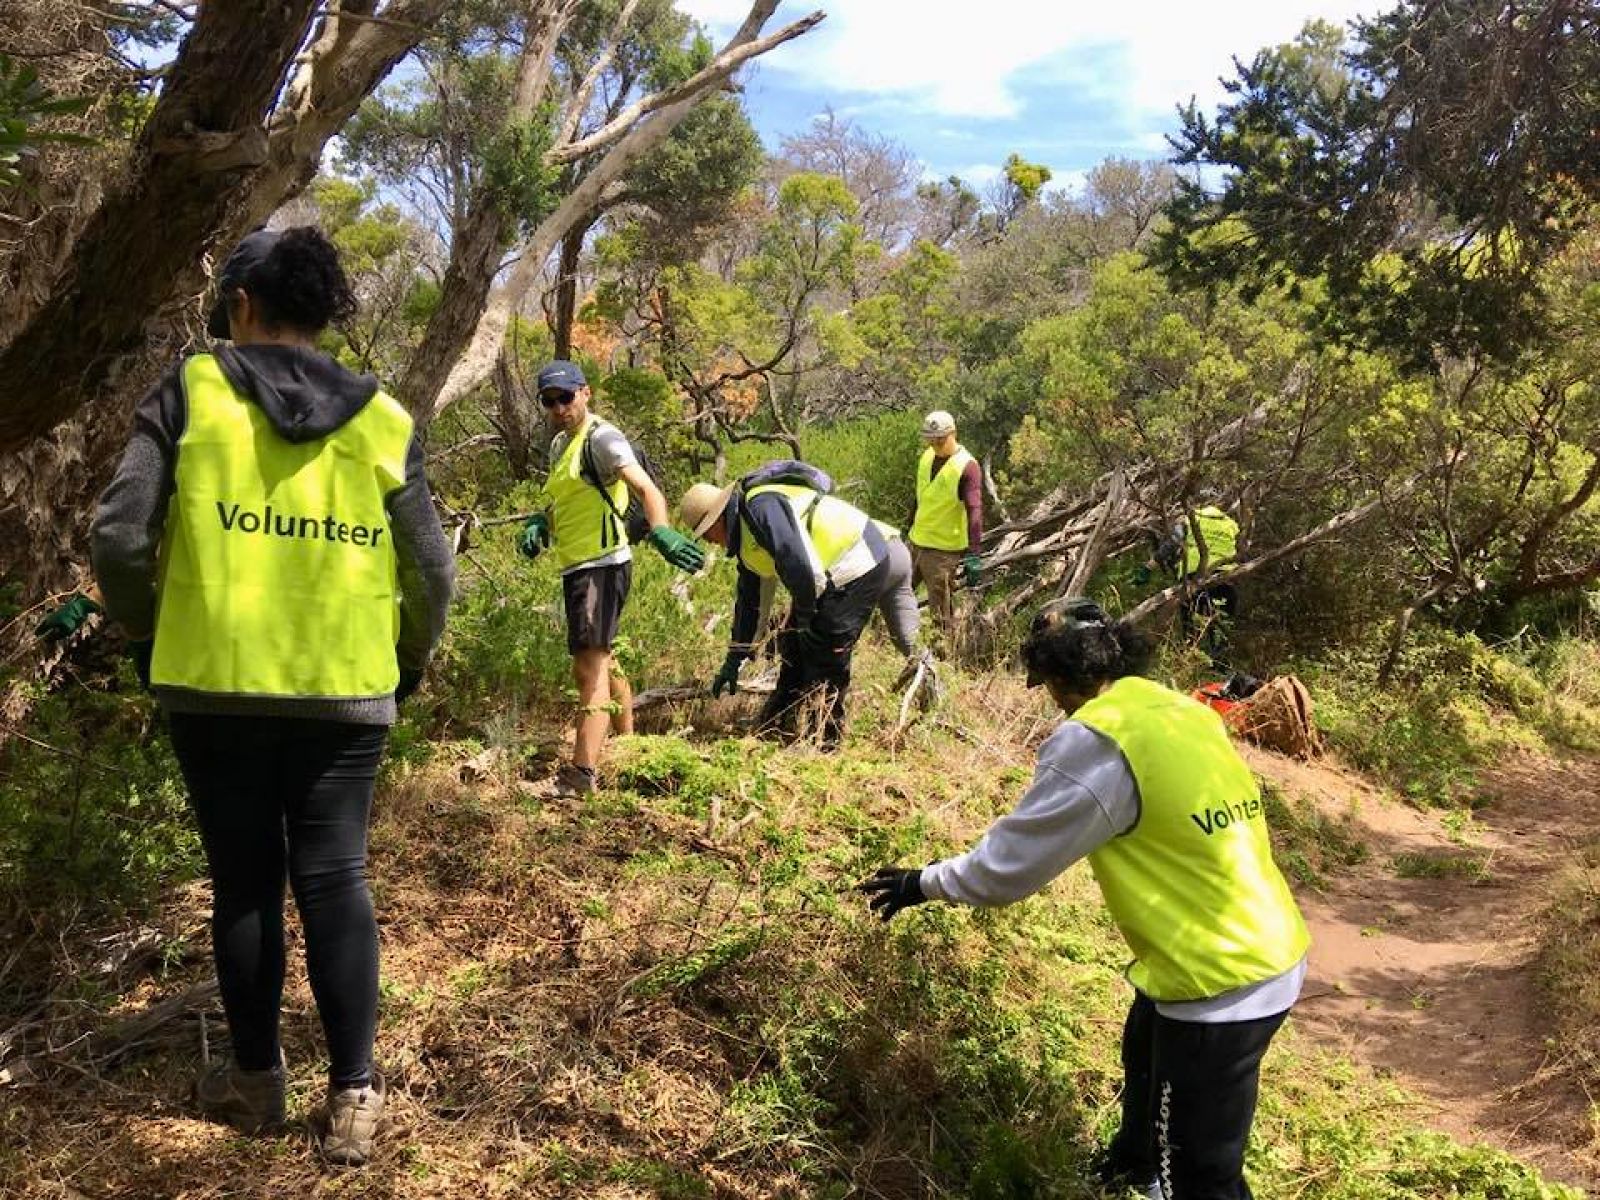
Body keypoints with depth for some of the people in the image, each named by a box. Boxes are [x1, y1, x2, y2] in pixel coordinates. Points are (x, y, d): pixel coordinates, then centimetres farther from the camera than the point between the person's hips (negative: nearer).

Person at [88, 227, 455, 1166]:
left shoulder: (191, 391, -3)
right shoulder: (383, 420, 2)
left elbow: (119, 539, -7)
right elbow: (434, 571, 2)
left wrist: (146, 639, 10)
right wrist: (409, 664, 17)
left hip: (215, 684, -1)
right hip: (346, 693, 1)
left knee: (244, 881, 11)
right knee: (335, 880, 7)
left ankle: (257, 1078, 27)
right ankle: (354, 1096, 11)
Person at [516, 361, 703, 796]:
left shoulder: (601, 439, -13)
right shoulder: (560, 443, 17)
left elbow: (646, 487, -27)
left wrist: (660, 531, -46)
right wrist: (538, 523, -1)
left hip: (601, 567, -10)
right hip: (577, 567, 10)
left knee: (589, 670, -14)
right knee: (601, 661, 23)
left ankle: (581, 775, -15)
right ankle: (628, 741, 39)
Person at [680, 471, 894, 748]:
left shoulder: (762, 507, -20)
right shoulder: (745, 540, 14)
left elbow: (797, 562, -31)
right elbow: (748, 601, 23)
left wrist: (804, 613, -14)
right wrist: (733, 662, 26)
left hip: (858, 570, -11)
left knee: (825, 661, -7)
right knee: (793, 648, 16)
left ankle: (826, 742, 9)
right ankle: (776, 727, 30)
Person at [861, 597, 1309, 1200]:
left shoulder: (1094, 740, -20)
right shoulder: (1186, 712, 4)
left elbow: (1008, 864, -14)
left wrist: (923, 884, 2)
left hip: (1223, 982, -10)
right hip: (1266, 949, 10)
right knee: (1145, 1058, 35)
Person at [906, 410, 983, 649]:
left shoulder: (967, 466, -17)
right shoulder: (926, 457, 6)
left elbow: (975, 512, -23)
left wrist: (973, 556, -30)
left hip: (944, 549, -8)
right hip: (915, 542, 8)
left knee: (941, 611, -1)